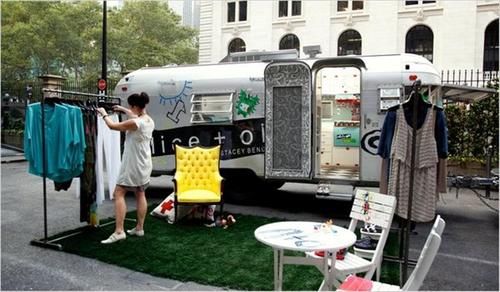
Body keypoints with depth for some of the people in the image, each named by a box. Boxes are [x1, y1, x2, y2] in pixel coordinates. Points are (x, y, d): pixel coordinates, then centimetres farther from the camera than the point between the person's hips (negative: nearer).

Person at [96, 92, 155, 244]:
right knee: (140, 194, 15)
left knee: (119, 194, -2)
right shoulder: (149, 121, 4)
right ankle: (139, 228, 24)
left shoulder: (135, 123, -22)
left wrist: (104, 114, 5)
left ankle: (119, 231, -6)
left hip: (132, 165, -8)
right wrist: (123, 110, 33)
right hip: (144, 165, 9)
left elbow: (112, 126, -12)